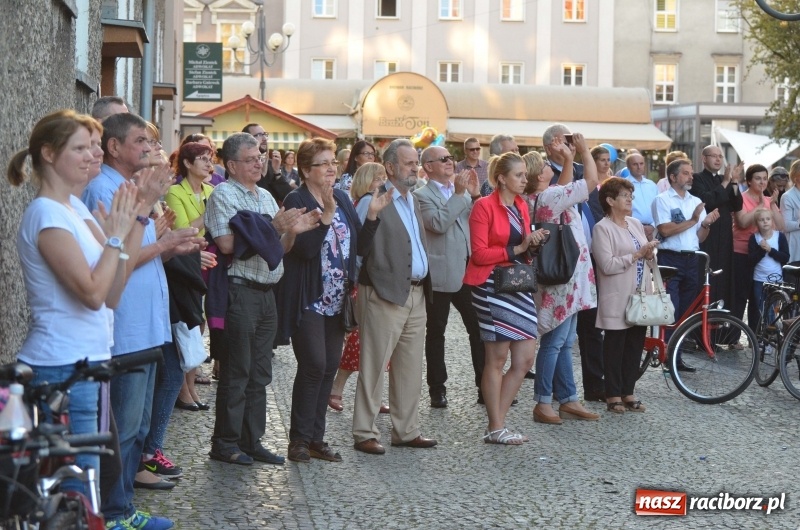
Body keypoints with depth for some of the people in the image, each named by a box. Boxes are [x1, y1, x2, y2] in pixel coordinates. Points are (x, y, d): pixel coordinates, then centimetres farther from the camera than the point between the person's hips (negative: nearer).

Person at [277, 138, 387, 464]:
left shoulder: (343, 200, 11)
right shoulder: (296, 201, -9)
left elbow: (360, 246, 9)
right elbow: (305, 247, -21)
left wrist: (372, 216, -5)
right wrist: (326, 215, -29)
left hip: (336, 301, 7)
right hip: (308, 300, -7)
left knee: (330, 367, 8)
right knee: (313, 366, -9)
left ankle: (316, 437, 17)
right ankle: (299, 439, 3)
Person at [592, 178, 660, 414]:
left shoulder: (636, 224, 14)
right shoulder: (602, 228, -8)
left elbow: (647, 260, 20)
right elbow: (607, 265, -18)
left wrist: (649, 256, -4)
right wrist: (637, 254, -18)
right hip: (617, 299, -7)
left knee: (635, 345, 8)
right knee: (615, 346, 1)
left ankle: (628, 392, 17)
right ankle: (613, 395, 10)